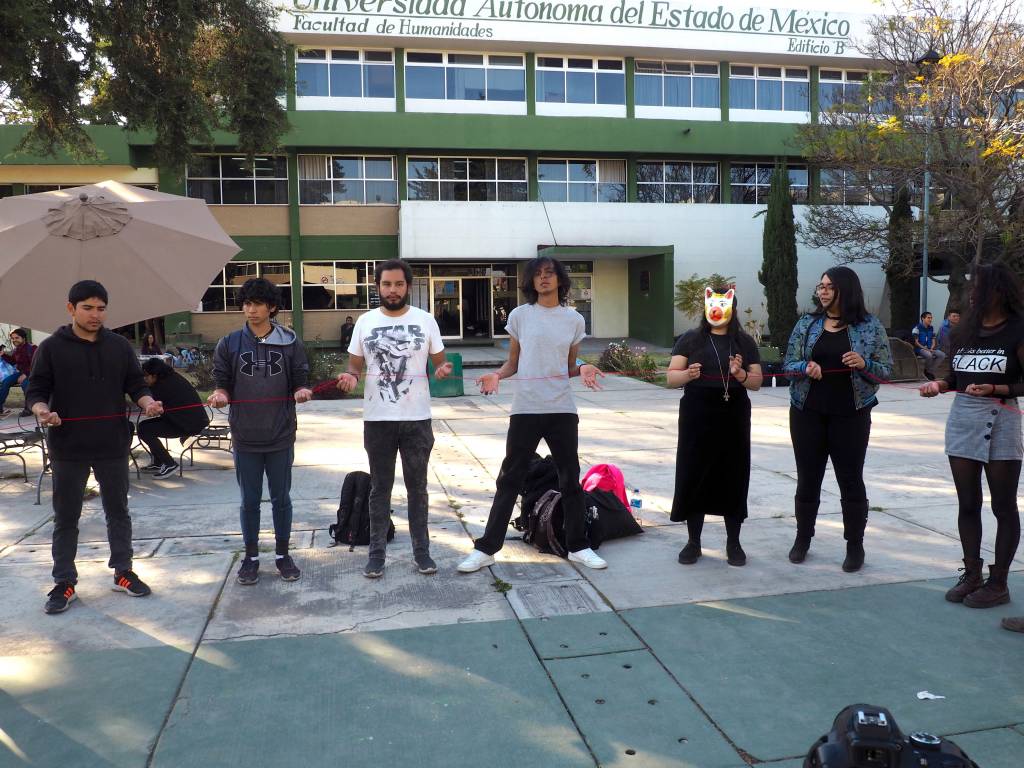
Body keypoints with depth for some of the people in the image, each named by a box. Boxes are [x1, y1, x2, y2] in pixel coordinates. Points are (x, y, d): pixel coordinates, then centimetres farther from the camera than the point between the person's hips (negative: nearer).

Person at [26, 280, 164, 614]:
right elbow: (36, 389, -2)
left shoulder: (120, 346, 6)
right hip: (67, 448, -2)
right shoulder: (51, 347, -1)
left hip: (113, 445, 2)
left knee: (118, 511, 12)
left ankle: (123, 572, 26)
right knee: (66, 517, 7)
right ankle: (64, 583, 19)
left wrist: (147, 402, -14)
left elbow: (135, 384, 7)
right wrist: (41, 409, -23)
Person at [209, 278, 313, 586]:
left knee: (281, 498, 11)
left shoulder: (290, 343, -1)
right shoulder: (229, 344, 1)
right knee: (249, 501, 11)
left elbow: (299, 382, 3)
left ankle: (282, 554, 26)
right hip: (245, 438, 1)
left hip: (281, 437, 0)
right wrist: (220, 394, -17)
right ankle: (251, 556, 26)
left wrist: (301, 392, -20)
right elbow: (223, 383, 5)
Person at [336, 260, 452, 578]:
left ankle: (421, 550, 20)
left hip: (417, 418, 0)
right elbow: (355, 364, 7)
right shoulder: (365, 322, 3)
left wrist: (443, 369, -19)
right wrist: (350, 377, -15)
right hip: (378, 419, 1)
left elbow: (440, 361, 5)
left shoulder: (425, 320, 1)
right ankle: (376, 552, 20)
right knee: (380, 487, 10)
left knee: (417, 486, 9)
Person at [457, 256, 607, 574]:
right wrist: (496, 375, -12)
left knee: (570, 479, 9)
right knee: (510, 479, 3)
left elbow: (570, 367, 13)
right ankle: (486, 548, 12)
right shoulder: (519, 315, 2)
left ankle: (578, 546, 24)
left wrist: (583, 369, -9)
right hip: (526, 409, -2)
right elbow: (512, 363, 8)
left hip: (562, 409, 2)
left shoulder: (574, 319, 6)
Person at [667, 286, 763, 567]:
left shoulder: (744, 342, 9)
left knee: (733, 476, 6)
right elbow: (671, 376, 0)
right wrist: (688, 374, -21)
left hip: (733, 417, 1)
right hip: (696, 417, -1)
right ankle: (693, 542, 16)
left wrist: (740, 374, -14)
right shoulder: (690, 339, 4)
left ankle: (733, 543, 20)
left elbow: (757, 382, 7)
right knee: (693, 475, 2)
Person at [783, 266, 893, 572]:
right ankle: (802, 538, 26)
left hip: (851, 415, -2)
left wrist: (863, 364, -22)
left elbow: (886, 372, -1)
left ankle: (855, 546, 20)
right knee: (808, 478, 10)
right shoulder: (807, 322, 3)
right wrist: (807, 367, -20)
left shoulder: (870, 326, -2)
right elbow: (788, 364, 2)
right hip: (807, 413, 2)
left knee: (851, 480, 6)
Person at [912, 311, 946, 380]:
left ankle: (930, 370, -6)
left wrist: (931, 348, -6)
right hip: (919, 349, -6)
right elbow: (916, 342, -9)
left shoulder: (931, 328, 16)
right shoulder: (917, 328, -4)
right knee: (929, 355, -36)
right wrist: (924, 348, -19)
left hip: (930, 349, 6)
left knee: (942, 355, -17)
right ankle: (927, 370, -8)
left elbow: (933, 341, 14)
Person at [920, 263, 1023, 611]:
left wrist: (994, 390, -23)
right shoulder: (966, 330, 10)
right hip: (961, 421, 6)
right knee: (967, 504, 10)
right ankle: (972, 574, 21)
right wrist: (939, 384, -4)